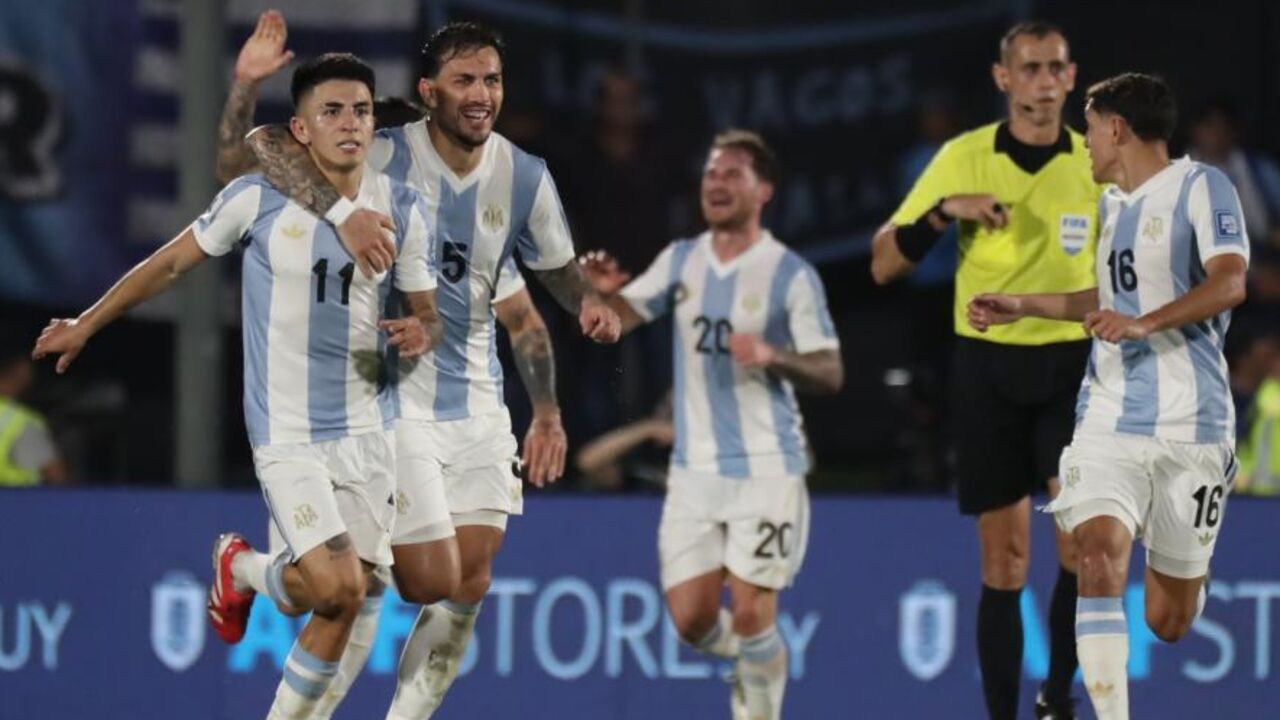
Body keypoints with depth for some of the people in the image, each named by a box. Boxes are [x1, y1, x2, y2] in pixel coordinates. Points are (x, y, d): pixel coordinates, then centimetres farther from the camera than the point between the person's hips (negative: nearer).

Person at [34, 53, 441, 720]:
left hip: (367, 432, 4)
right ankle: (241, 569, 16)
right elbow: (172, 262, 4)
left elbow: (427, 313, 10)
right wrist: (87, 324, 11)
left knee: (344, 605, 3)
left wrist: (420, 334, -14)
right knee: (338, 586, -17)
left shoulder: (403, 208, 0)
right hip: (286, 435, -4)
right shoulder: (258, 197, -9)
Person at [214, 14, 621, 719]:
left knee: (468, 588, 3)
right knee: (431, 581, -10)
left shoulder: (525, 178, 1)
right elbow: (247, 149, -25)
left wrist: (588, 300, -4)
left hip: (477, 404, 5)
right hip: (394, 400, -5)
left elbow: (557, 267, 19)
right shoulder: (386, 156, -14)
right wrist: (343, 211, -40)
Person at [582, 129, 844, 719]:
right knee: (691, 619, 2)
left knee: (750, 612, -9)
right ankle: (756, 663, 32)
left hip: (766, 468, -4)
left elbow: (831, 375, -5)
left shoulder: (790, 274, -5)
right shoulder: (681, 261, 8)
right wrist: (600, 291, -19)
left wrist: (772, 357, -23)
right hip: (695, 470, 4)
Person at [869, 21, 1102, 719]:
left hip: (1072, 364, 0)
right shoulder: (963, 158, -2)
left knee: (1086, 536, -19)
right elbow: (883, 265, -3)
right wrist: (943, 211, -18)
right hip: (988, 367, 0)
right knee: (1004, 564, 2)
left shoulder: (1097, 165, 1)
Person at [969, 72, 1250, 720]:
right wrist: (1023, 307, 28)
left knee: (1168, 621, 4)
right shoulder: (1112, 202, 18)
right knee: (1100, 564, -21)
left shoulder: (1199, 186, -5)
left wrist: (1145, 325, -31)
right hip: (1108, 417, 5)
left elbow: (1230, 281, -20)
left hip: (1188, 424, -5)